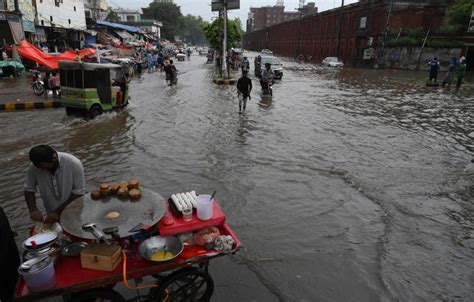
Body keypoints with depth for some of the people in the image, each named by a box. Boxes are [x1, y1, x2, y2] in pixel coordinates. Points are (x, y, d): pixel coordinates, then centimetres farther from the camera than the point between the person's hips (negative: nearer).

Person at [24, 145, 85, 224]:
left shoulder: (74, 163, -25)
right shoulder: (34, 167, -16)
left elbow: (78, 193, -20)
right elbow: (29, 189, -1)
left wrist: (58, 212, -22)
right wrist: (33, 210, -17)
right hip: (52, 215, 2)